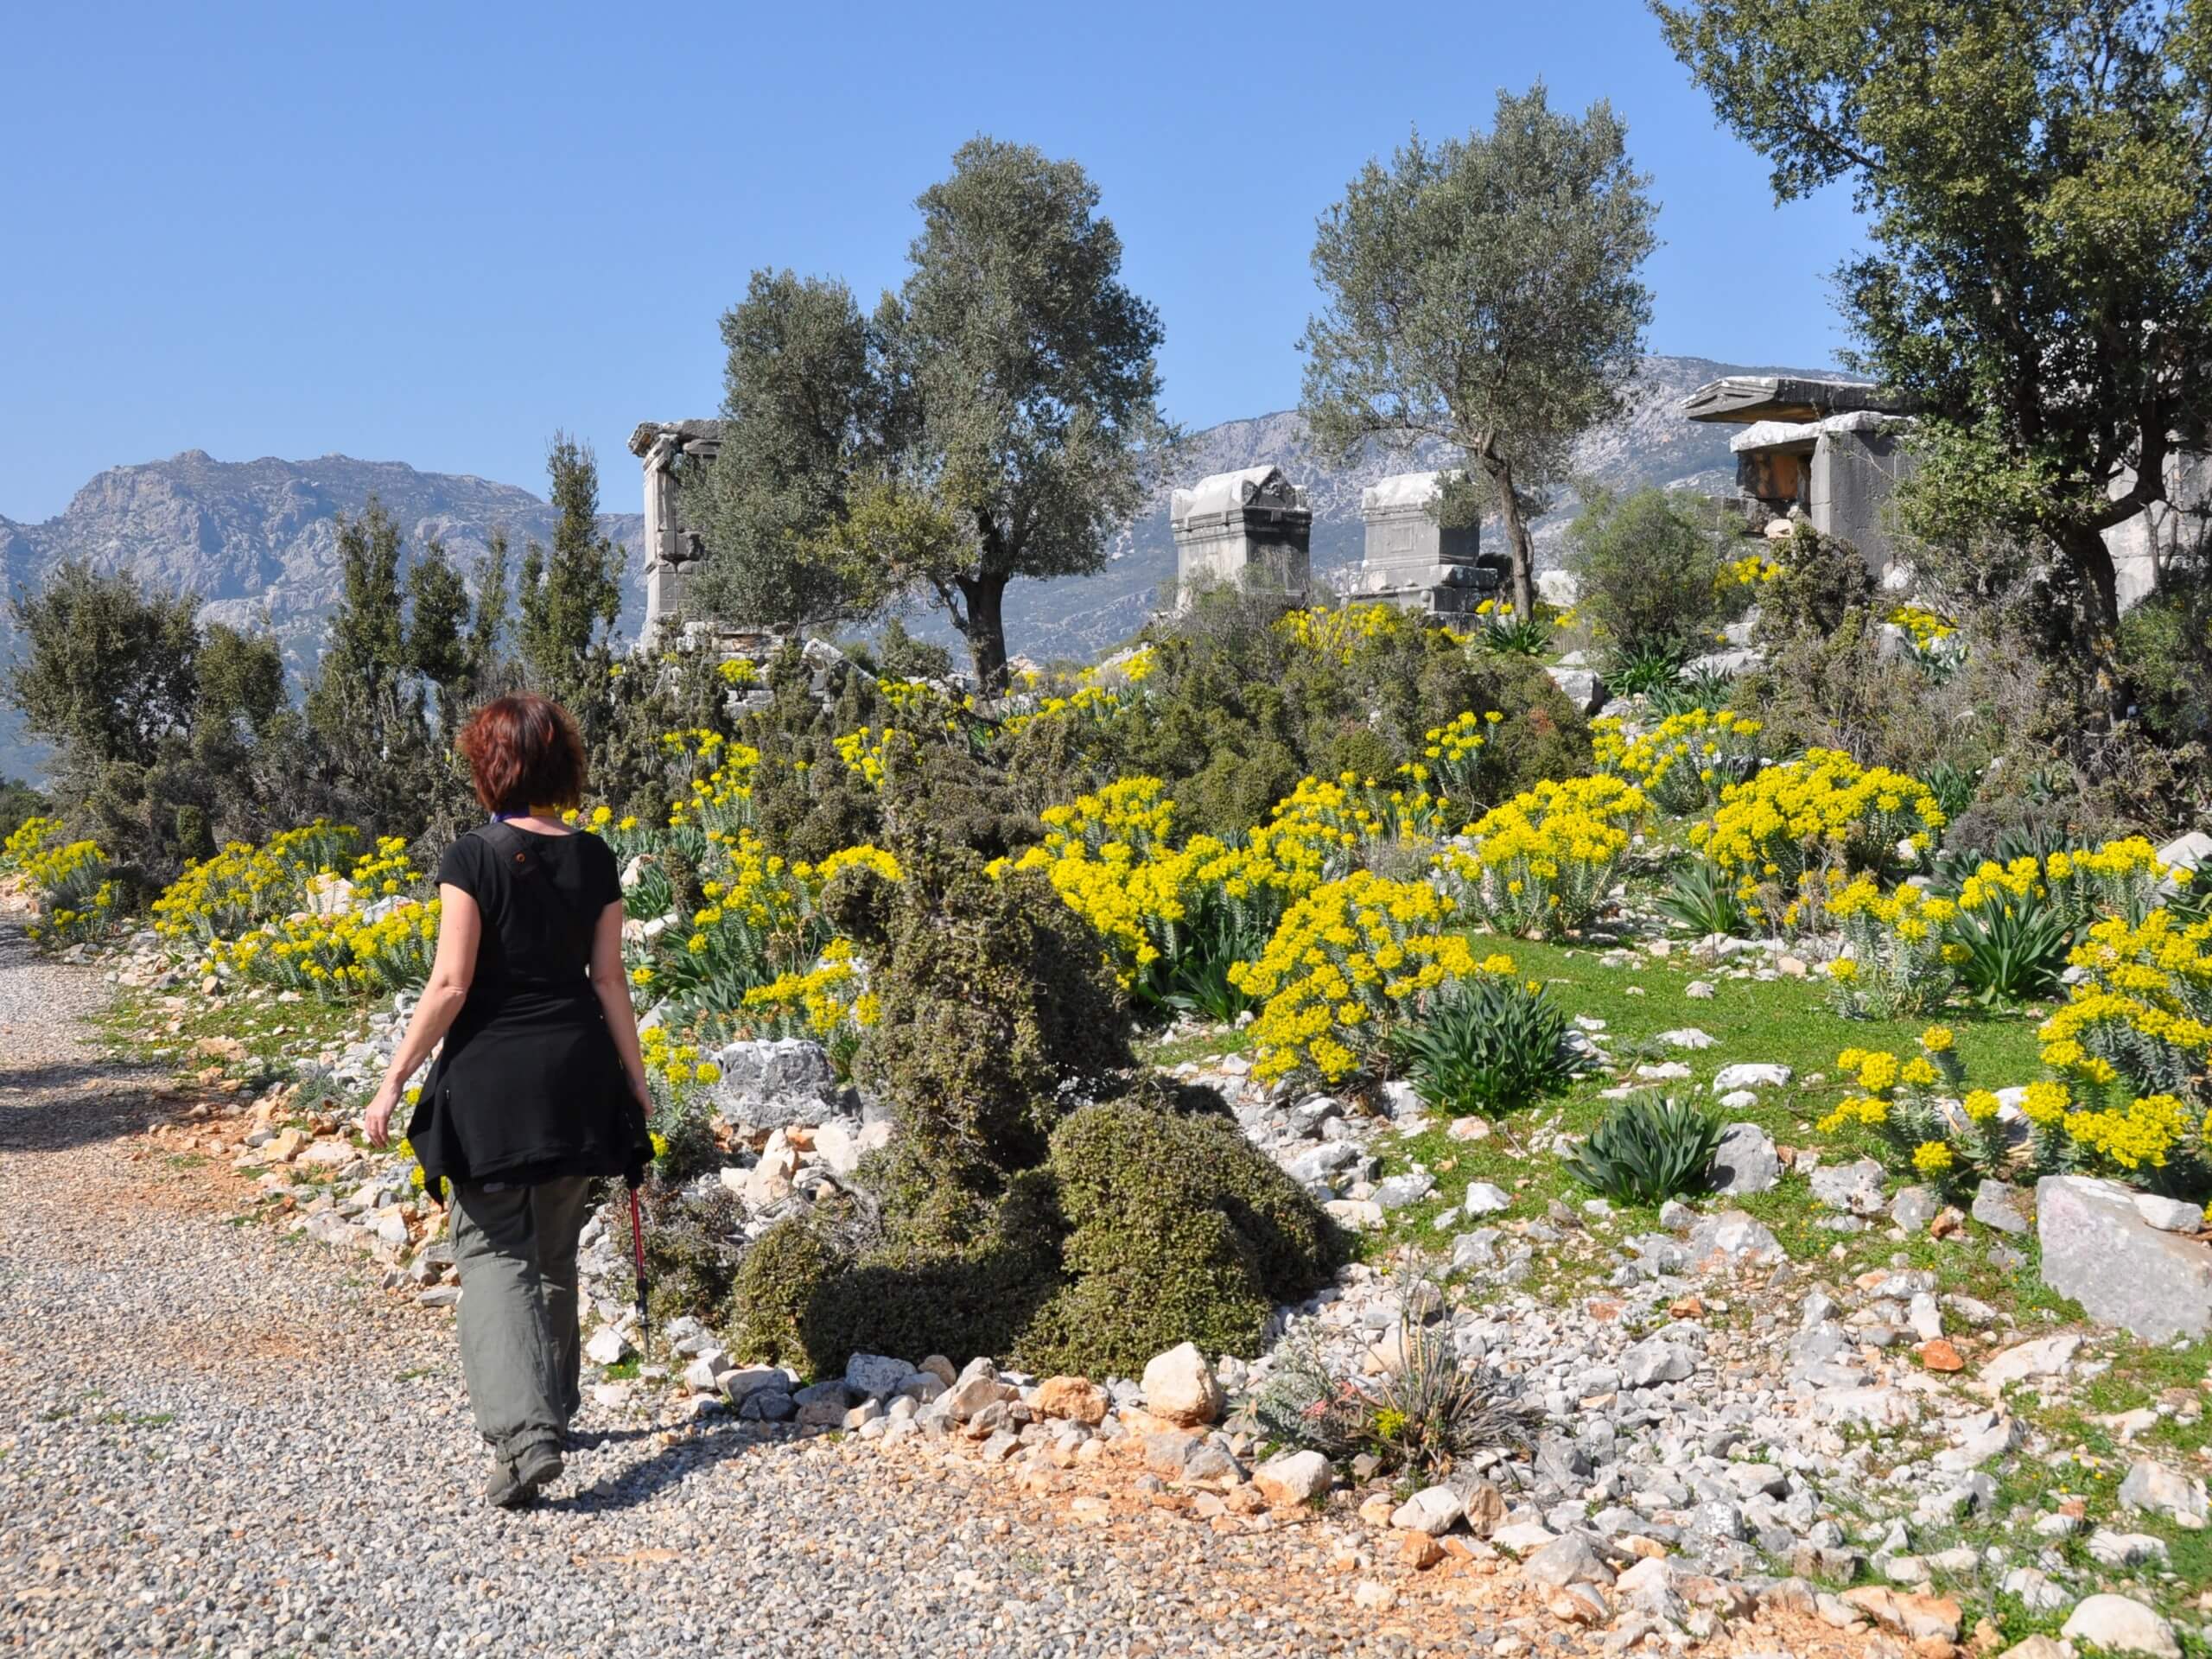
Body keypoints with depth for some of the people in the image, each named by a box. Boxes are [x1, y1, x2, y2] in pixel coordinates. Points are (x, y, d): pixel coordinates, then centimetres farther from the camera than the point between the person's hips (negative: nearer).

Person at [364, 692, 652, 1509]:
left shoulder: (473, 857, -11)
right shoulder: (594, 860, 2)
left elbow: (450, 984, -15)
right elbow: (610, 980, 2)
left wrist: (394, 1081, -8)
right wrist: (636, 1082, 9)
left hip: (491, 1075, -5)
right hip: (578, 1073, 5)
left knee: (496, 1254, -1)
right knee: (556, 1250, 19)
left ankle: (525, 1435, -16)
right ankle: (551, 1406, 32)